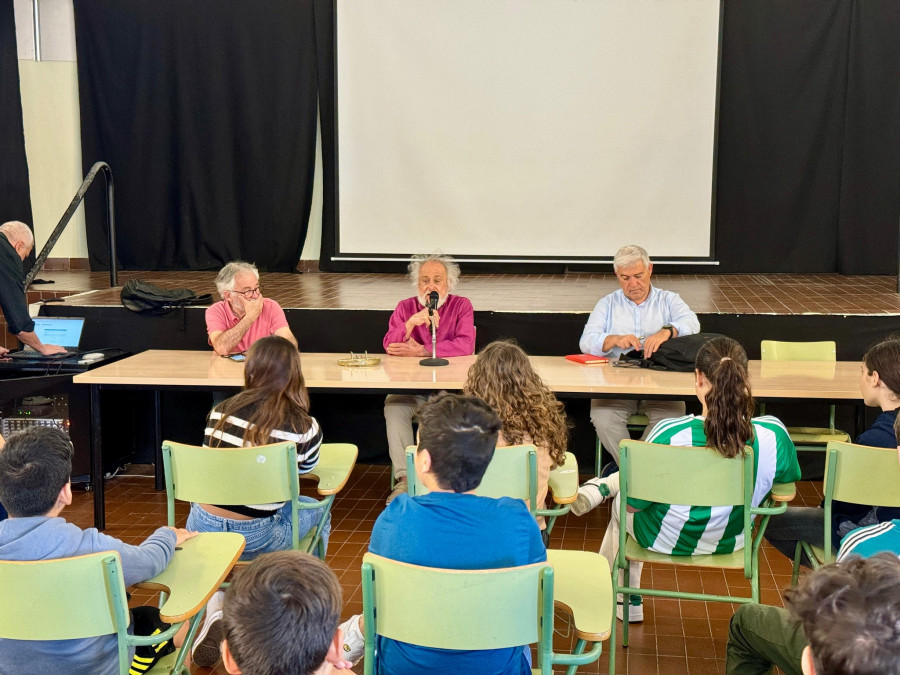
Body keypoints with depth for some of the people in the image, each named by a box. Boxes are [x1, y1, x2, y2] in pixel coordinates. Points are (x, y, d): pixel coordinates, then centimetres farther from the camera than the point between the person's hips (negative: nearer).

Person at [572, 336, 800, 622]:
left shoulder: (669, 434, -33)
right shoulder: (774, 434, -25)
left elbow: (633, 503, -19)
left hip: (664, 541, -3)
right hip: (730, 542, 3)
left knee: (621, 503, 34)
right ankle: (600, 488, 43)